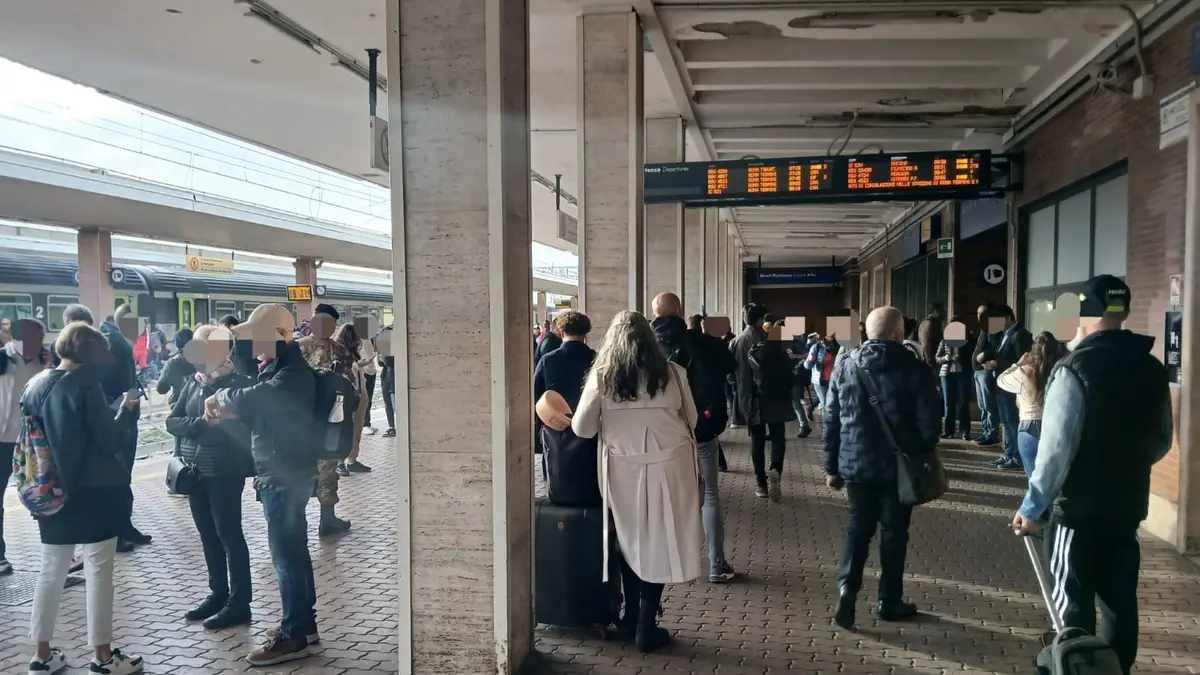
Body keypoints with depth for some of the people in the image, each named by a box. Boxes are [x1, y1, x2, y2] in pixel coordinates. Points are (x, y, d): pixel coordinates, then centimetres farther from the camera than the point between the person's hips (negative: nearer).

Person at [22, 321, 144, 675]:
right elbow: (108, 440, -16)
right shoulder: (85, 385, -16)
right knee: (98, 573, 2)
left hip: (53, 491, 7)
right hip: (95, 491, -7)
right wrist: (122, 410, 0)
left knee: (51, 572, 14)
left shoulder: (35, 385, 5)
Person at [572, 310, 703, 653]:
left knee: (630, 541, 17)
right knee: (658, 544, 7)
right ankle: (646, 629, 13)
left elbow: (582, 429, -2)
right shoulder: (672, 372, -2)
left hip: (623, 469, 1)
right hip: (668, 467, -1)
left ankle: (632, 618, 28)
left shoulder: (602, 376, -3)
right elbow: (691, 420, 9)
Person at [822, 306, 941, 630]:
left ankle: (847, 586, -4)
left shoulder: (845, 367, 2)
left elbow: (831, 421, 4)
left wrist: (832, 466, 11)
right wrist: (921, 455, 11)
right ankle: (889, 600, 19)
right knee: (893, 531, 10)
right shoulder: (915, 370, -9)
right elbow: (930, 423, -8)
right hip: (899, 467, -2)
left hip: (856, 464, 3)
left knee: (858, 526, 14)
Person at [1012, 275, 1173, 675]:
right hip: (1128, 504, 6)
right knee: (1120, 598, 16)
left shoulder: (1076, 367, -18)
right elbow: (1162, 441, 13)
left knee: (1075, 601, 7)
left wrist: (1033, 505, -16)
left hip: (1078, 506, -6)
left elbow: (1057, 445, -22)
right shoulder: (1153, 368, 3)